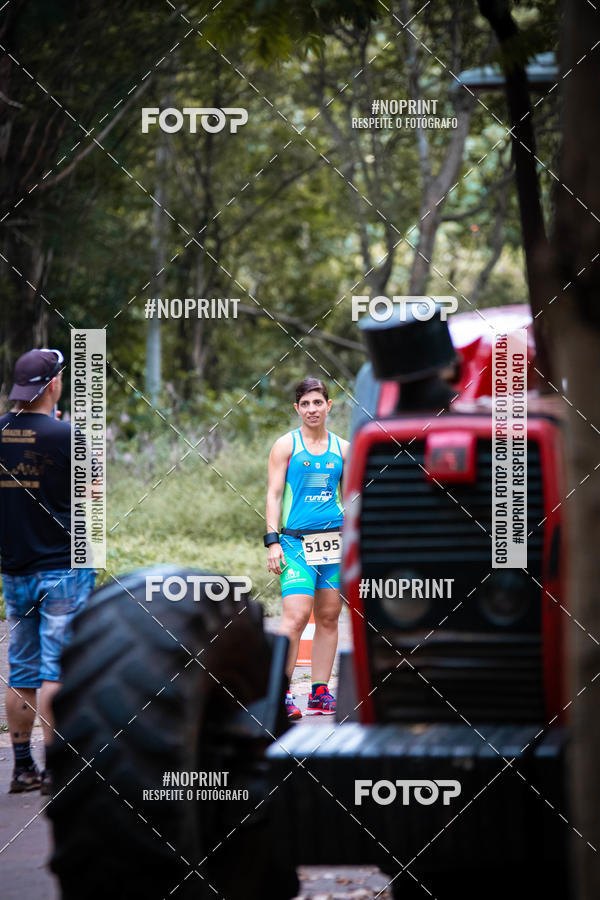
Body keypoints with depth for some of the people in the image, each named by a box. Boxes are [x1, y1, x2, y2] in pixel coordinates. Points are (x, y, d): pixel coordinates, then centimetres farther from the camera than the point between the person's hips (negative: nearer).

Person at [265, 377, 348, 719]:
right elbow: (274, 495, 1)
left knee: (329, 616, 4)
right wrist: (273, 541, -8)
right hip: (296, 539, -4)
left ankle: (321, 692, 10)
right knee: (296, 615, -14)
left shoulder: (342, 448, 12)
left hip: (334, 538, 4)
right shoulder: (286, 445, 3)